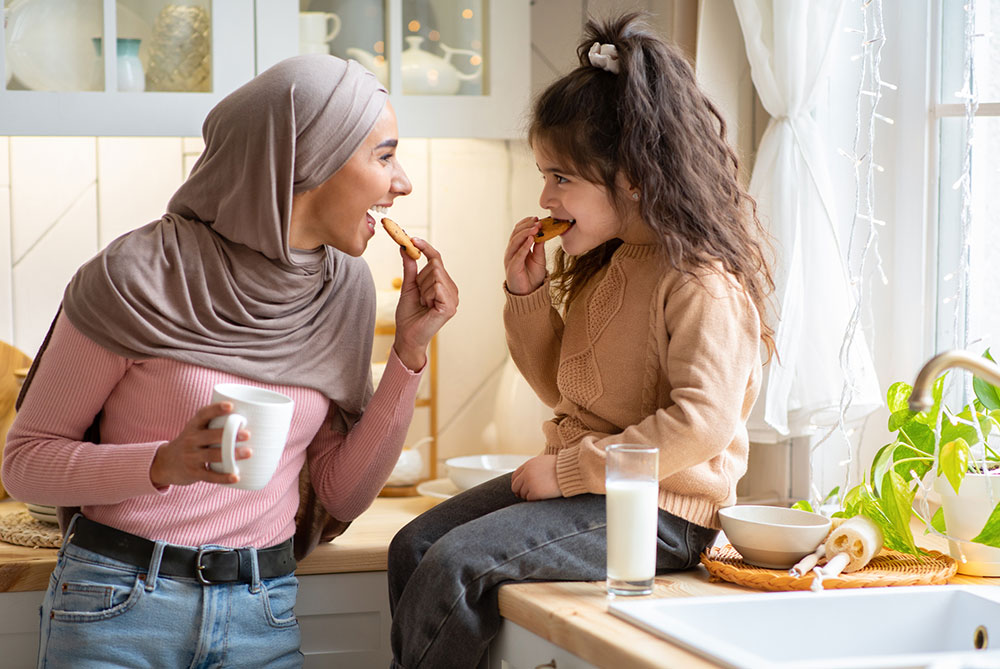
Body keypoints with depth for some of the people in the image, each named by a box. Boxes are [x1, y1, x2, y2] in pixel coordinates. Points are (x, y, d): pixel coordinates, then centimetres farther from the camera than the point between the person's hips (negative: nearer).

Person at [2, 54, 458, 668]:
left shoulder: (344, 288, 2)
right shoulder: (141, 276, -13)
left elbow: (343, 495, 5)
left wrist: (411, 350, -4)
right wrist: (167, 464, -24)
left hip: (265, 615, 4)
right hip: (118, 607, -4)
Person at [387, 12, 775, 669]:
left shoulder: (701, 282, -18)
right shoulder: (605, 264, 12)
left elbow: (703, 421, -28)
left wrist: (570, 470, -23)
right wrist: (529, 294, 6)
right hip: (576, 481, 10)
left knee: (456, 564, -22)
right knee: (414, 546, -1)